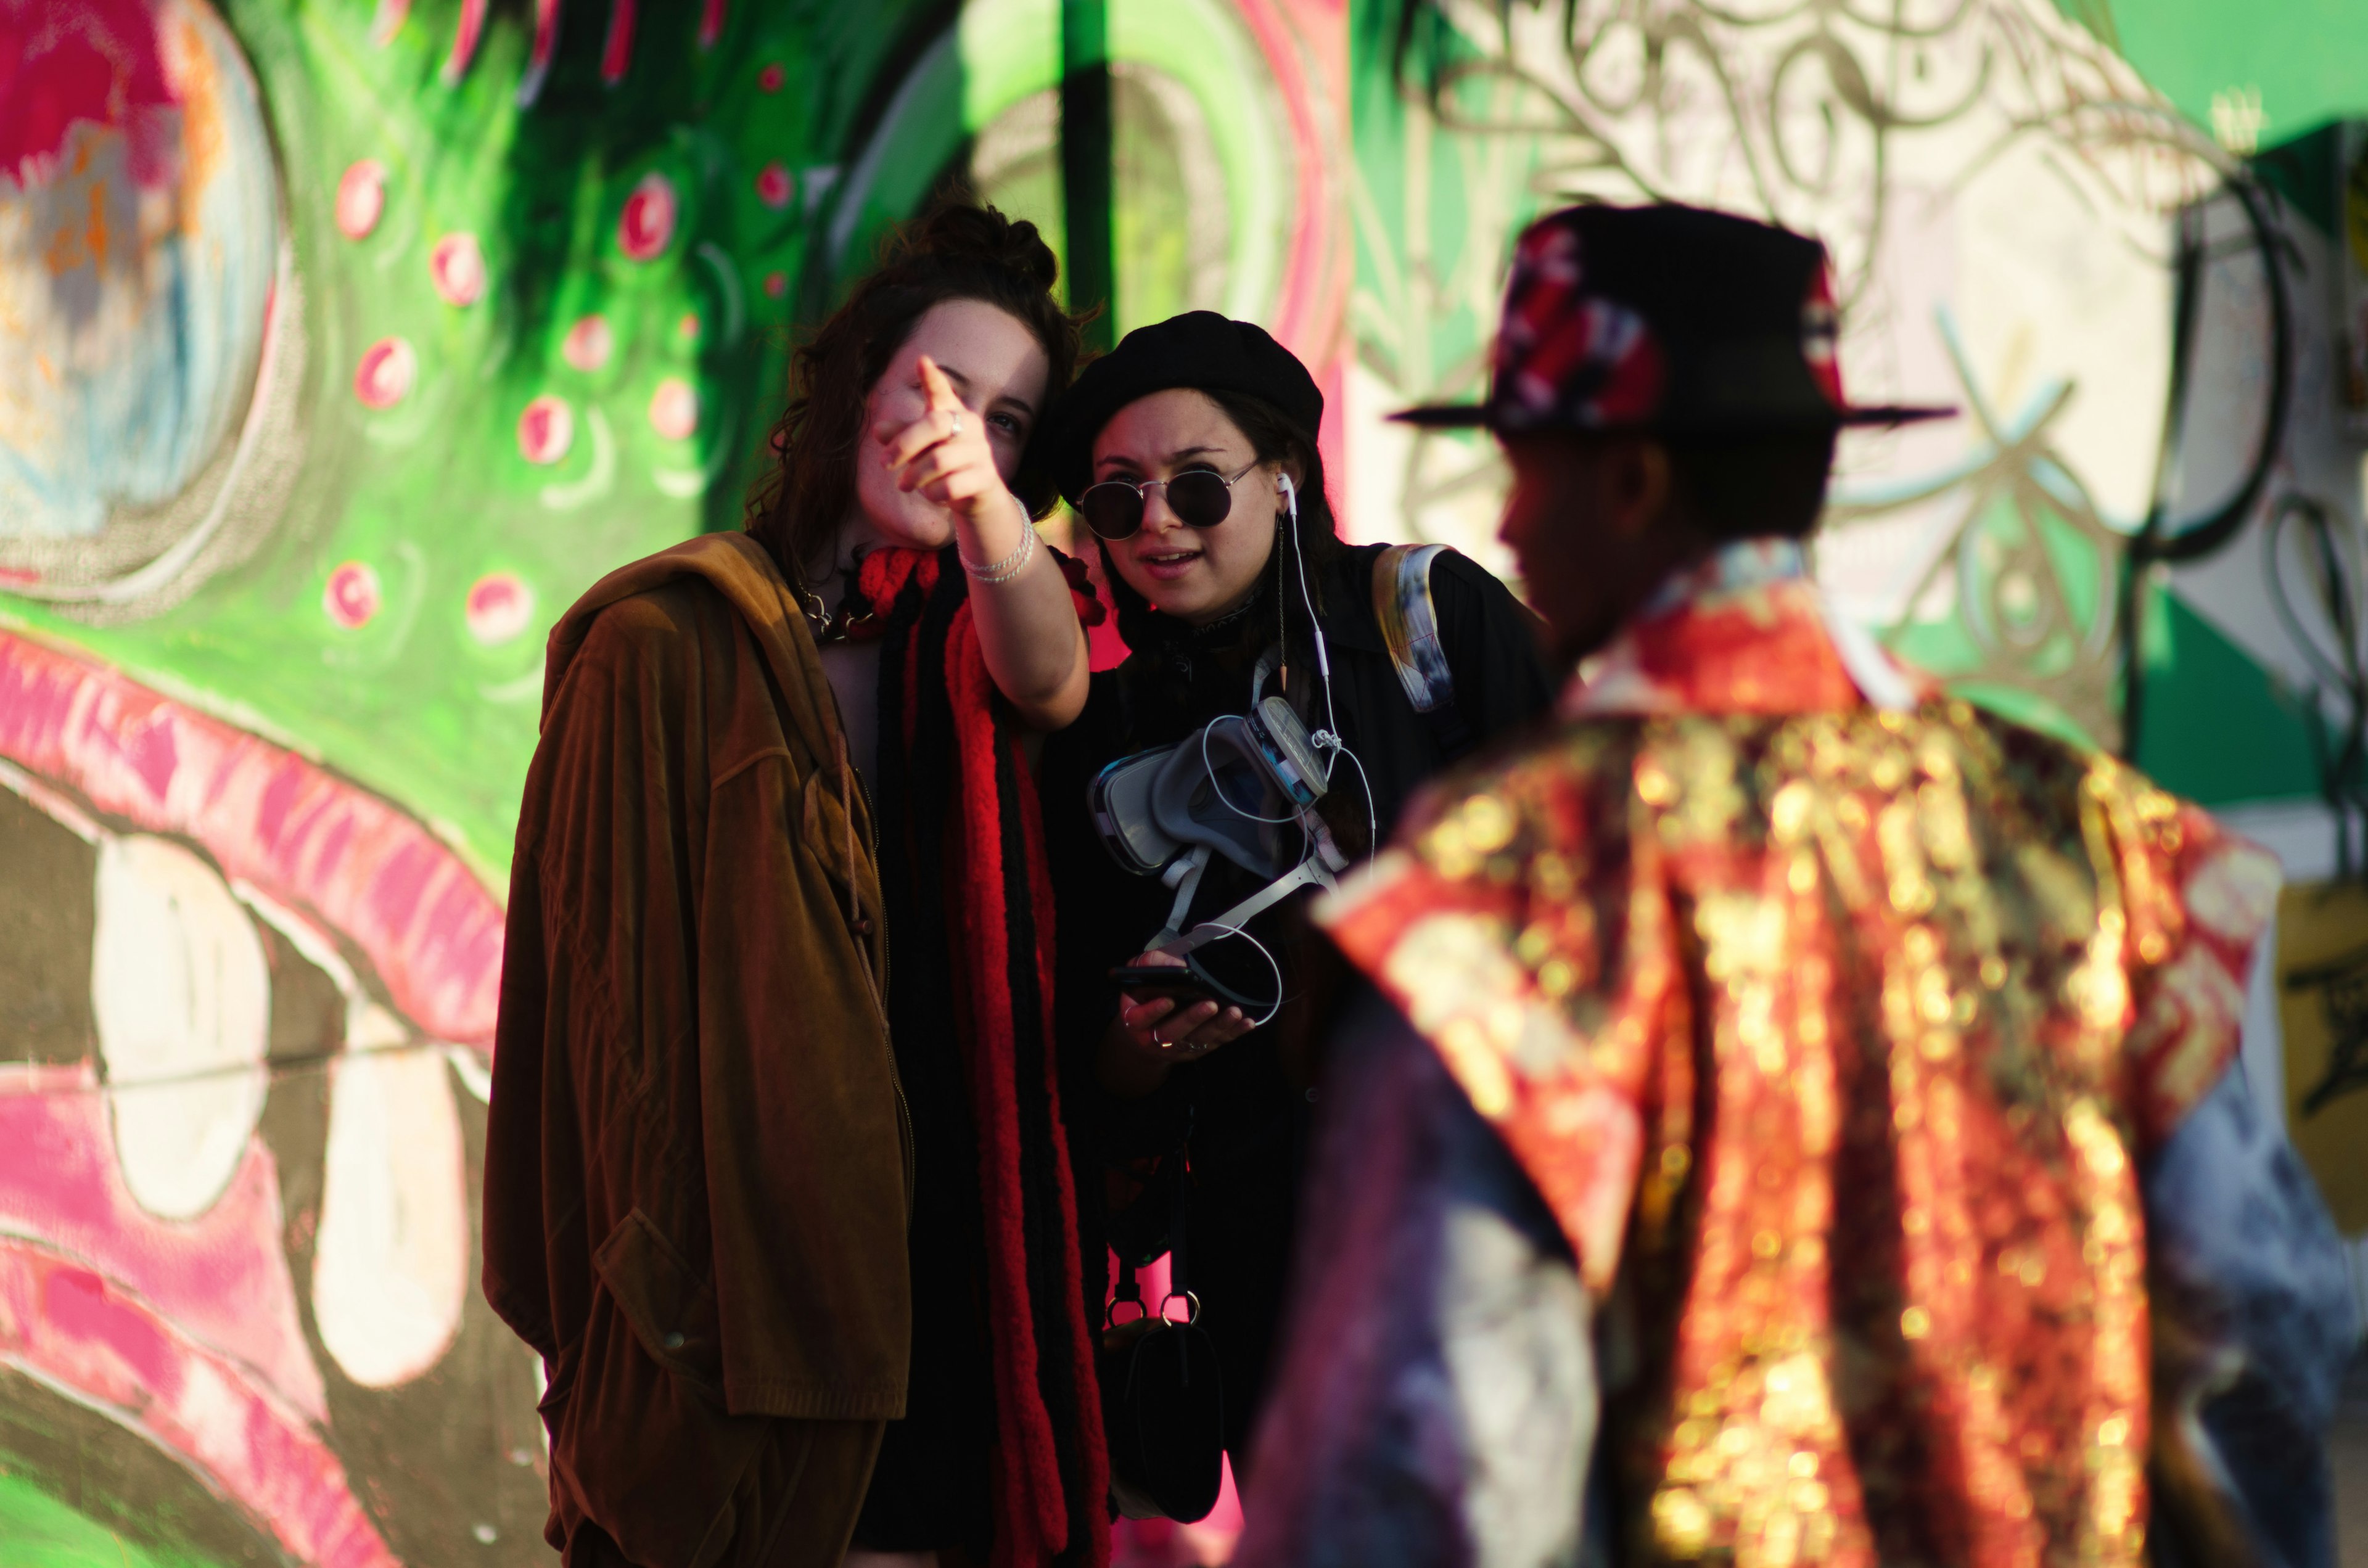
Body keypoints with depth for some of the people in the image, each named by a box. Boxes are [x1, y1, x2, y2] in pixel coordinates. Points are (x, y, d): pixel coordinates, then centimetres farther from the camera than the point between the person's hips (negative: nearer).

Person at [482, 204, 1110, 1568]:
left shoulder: (965, 640, 9)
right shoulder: (668, 644, -3)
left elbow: (1055, 683, -16)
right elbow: (610, 980, -6)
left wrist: (991, 509, -38)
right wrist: (646, 1286, -11)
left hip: (926, 1243, 4)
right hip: (729, 1240, -4)